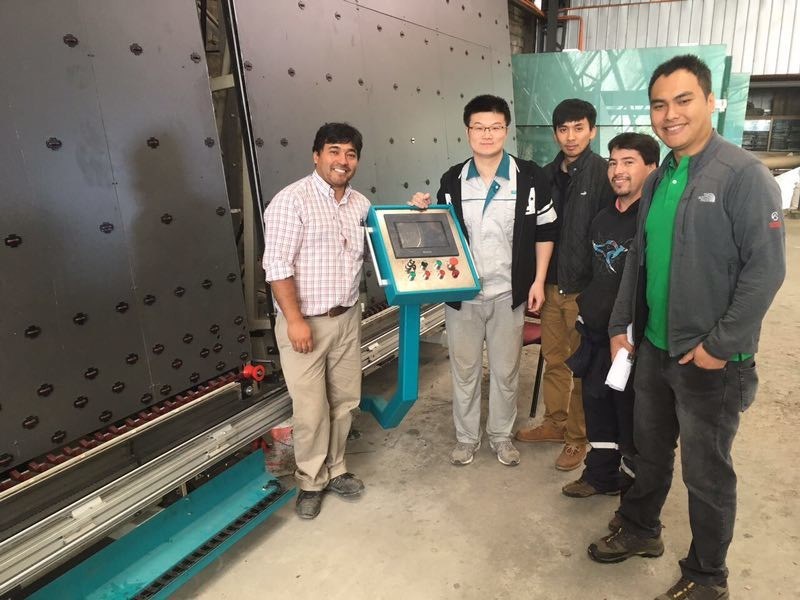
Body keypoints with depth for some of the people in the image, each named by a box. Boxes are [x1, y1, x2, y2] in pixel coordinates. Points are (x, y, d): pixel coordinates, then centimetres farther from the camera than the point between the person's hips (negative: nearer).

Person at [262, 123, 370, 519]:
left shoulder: (361, 204, 8)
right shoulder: (291, 200, -12)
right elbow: (277, 265, -16)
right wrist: (294, 320, -19)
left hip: (347, 318, 6)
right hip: (305, 321, -6)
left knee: (344, 400, 15)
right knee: (311, 409, 2)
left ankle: (334, 469, 35)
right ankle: (311, 480, 25)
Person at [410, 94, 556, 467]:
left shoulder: (530, 177, -4)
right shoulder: (452, 180, 1)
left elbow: (545, 231, 2)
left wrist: (538, 281, -2)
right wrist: (425, 211, -9)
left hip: (509, 293, -1)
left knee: (506, 371, 13)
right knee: (464, 370, 12)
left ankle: (501, 435, 33)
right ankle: (466, 437, 31)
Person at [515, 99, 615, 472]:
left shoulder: (603, 175, -10)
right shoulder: (548, 175, 7)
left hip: (585, 289, -5)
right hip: (550, 285, 5)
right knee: (554, 360, 17)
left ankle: (578, 436, 24)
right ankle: (555, 423, 35)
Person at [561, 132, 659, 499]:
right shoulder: (603, 219, 11)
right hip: (595, 335, 8)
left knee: (633, 418, 7)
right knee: (596, 407, 18)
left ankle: (634, 491, 28)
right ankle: (601, 474, 38)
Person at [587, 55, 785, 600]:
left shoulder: (744, 175, -14)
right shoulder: (659, 180, 8)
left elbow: (766, 268, -17)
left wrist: (720, 345, -18)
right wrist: (621, 324, 12)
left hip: (712, 361, -6)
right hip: (654, 348, 6)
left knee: (707, 471, 10)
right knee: (650, 449, 21)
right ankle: (640, 529, 43)